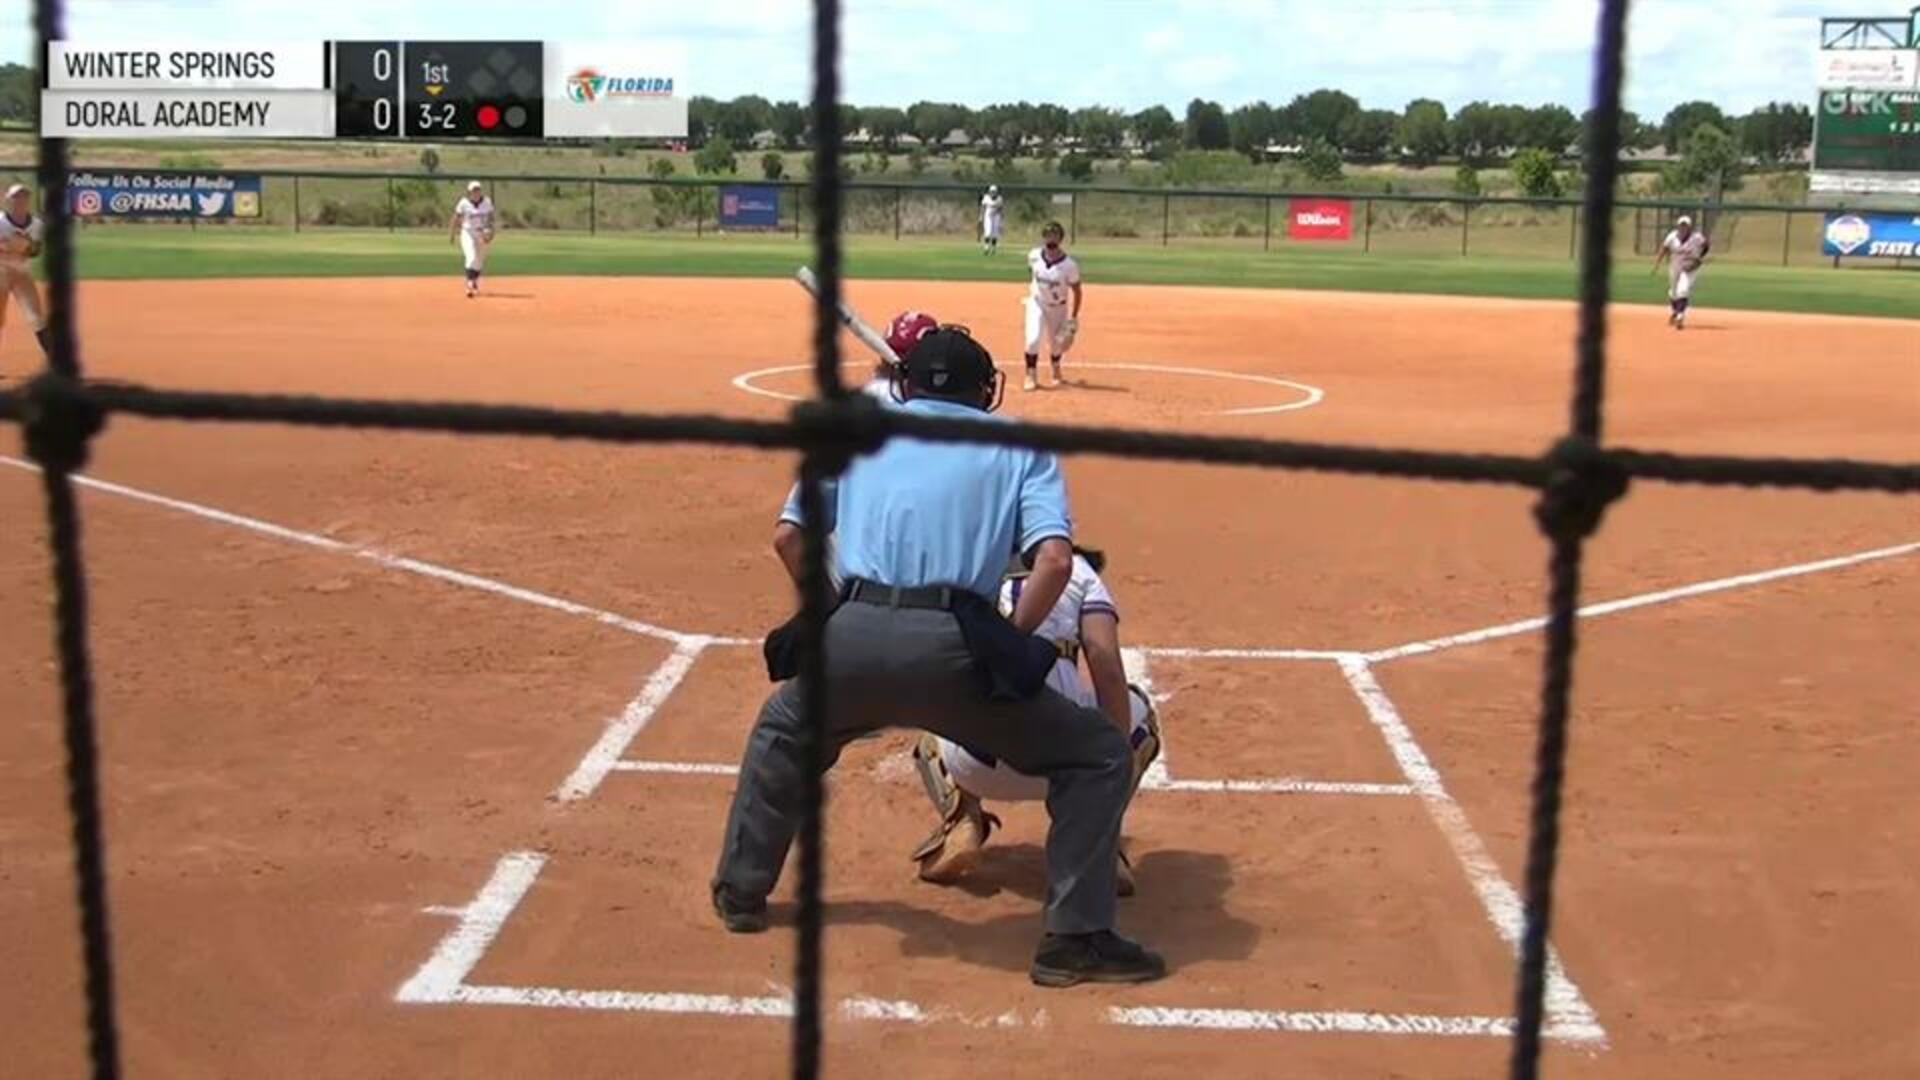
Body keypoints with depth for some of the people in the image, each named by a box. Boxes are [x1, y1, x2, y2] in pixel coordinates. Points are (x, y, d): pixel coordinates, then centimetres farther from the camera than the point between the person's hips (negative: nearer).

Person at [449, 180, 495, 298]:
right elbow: (456, 218, -5)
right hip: (468, 233, -4)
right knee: (472, 258, -20)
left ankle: (475, 282, 38)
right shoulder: (464, 203, -12)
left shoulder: (487, 202, -3)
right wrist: (452, 234, -2)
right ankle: (469, 285, -23)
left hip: (482, 234, 4)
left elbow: (490, 217, 2)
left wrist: (490, 231, -14)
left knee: (480, 261, 15)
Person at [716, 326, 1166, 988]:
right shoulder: (1019, 447, 18)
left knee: (781, 728, 37)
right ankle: (1075, 939, 8)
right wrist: (1010, 649, 9)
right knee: (1100, 757, 14)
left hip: (850, 638, 3)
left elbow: (789, 537, 18)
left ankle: (739, 894, 40)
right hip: (949, 647, -3)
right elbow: (1055, 558, 0)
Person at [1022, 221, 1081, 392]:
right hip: (1037, 303, 1)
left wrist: (1073, 319, -13)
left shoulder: (1069, 264, -27)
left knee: (1055, 343, 14)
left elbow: (1076, 291, -15)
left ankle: (1056, 372, 44)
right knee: (1033, 338, -17)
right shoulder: (1034, 256, -19)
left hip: (1058, 307, -1)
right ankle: (1031, 376, -2)